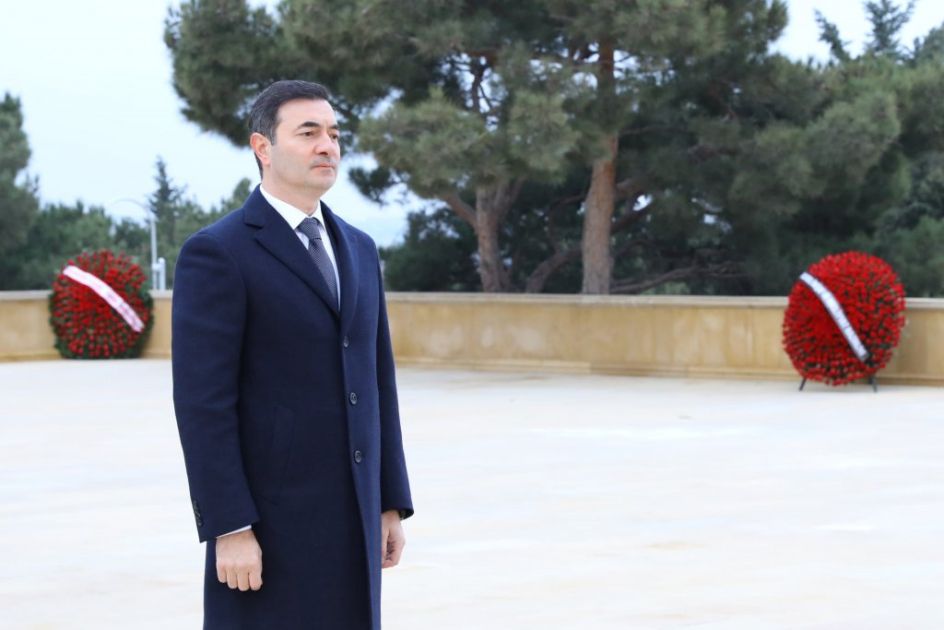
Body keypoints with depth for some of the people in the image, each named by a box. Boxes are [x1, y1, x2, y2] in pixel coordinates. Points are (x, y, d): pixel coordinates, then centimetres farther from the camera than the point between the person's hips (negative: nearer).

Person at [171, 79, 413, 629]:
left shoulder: (357, 249, 14)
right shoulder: (217, 254, -10)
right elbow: (203, 402, -15)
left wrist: (391, 503, 13)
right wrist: (229, 530, -19)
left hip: (350, 516, 7)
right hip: (267, 518, -7)